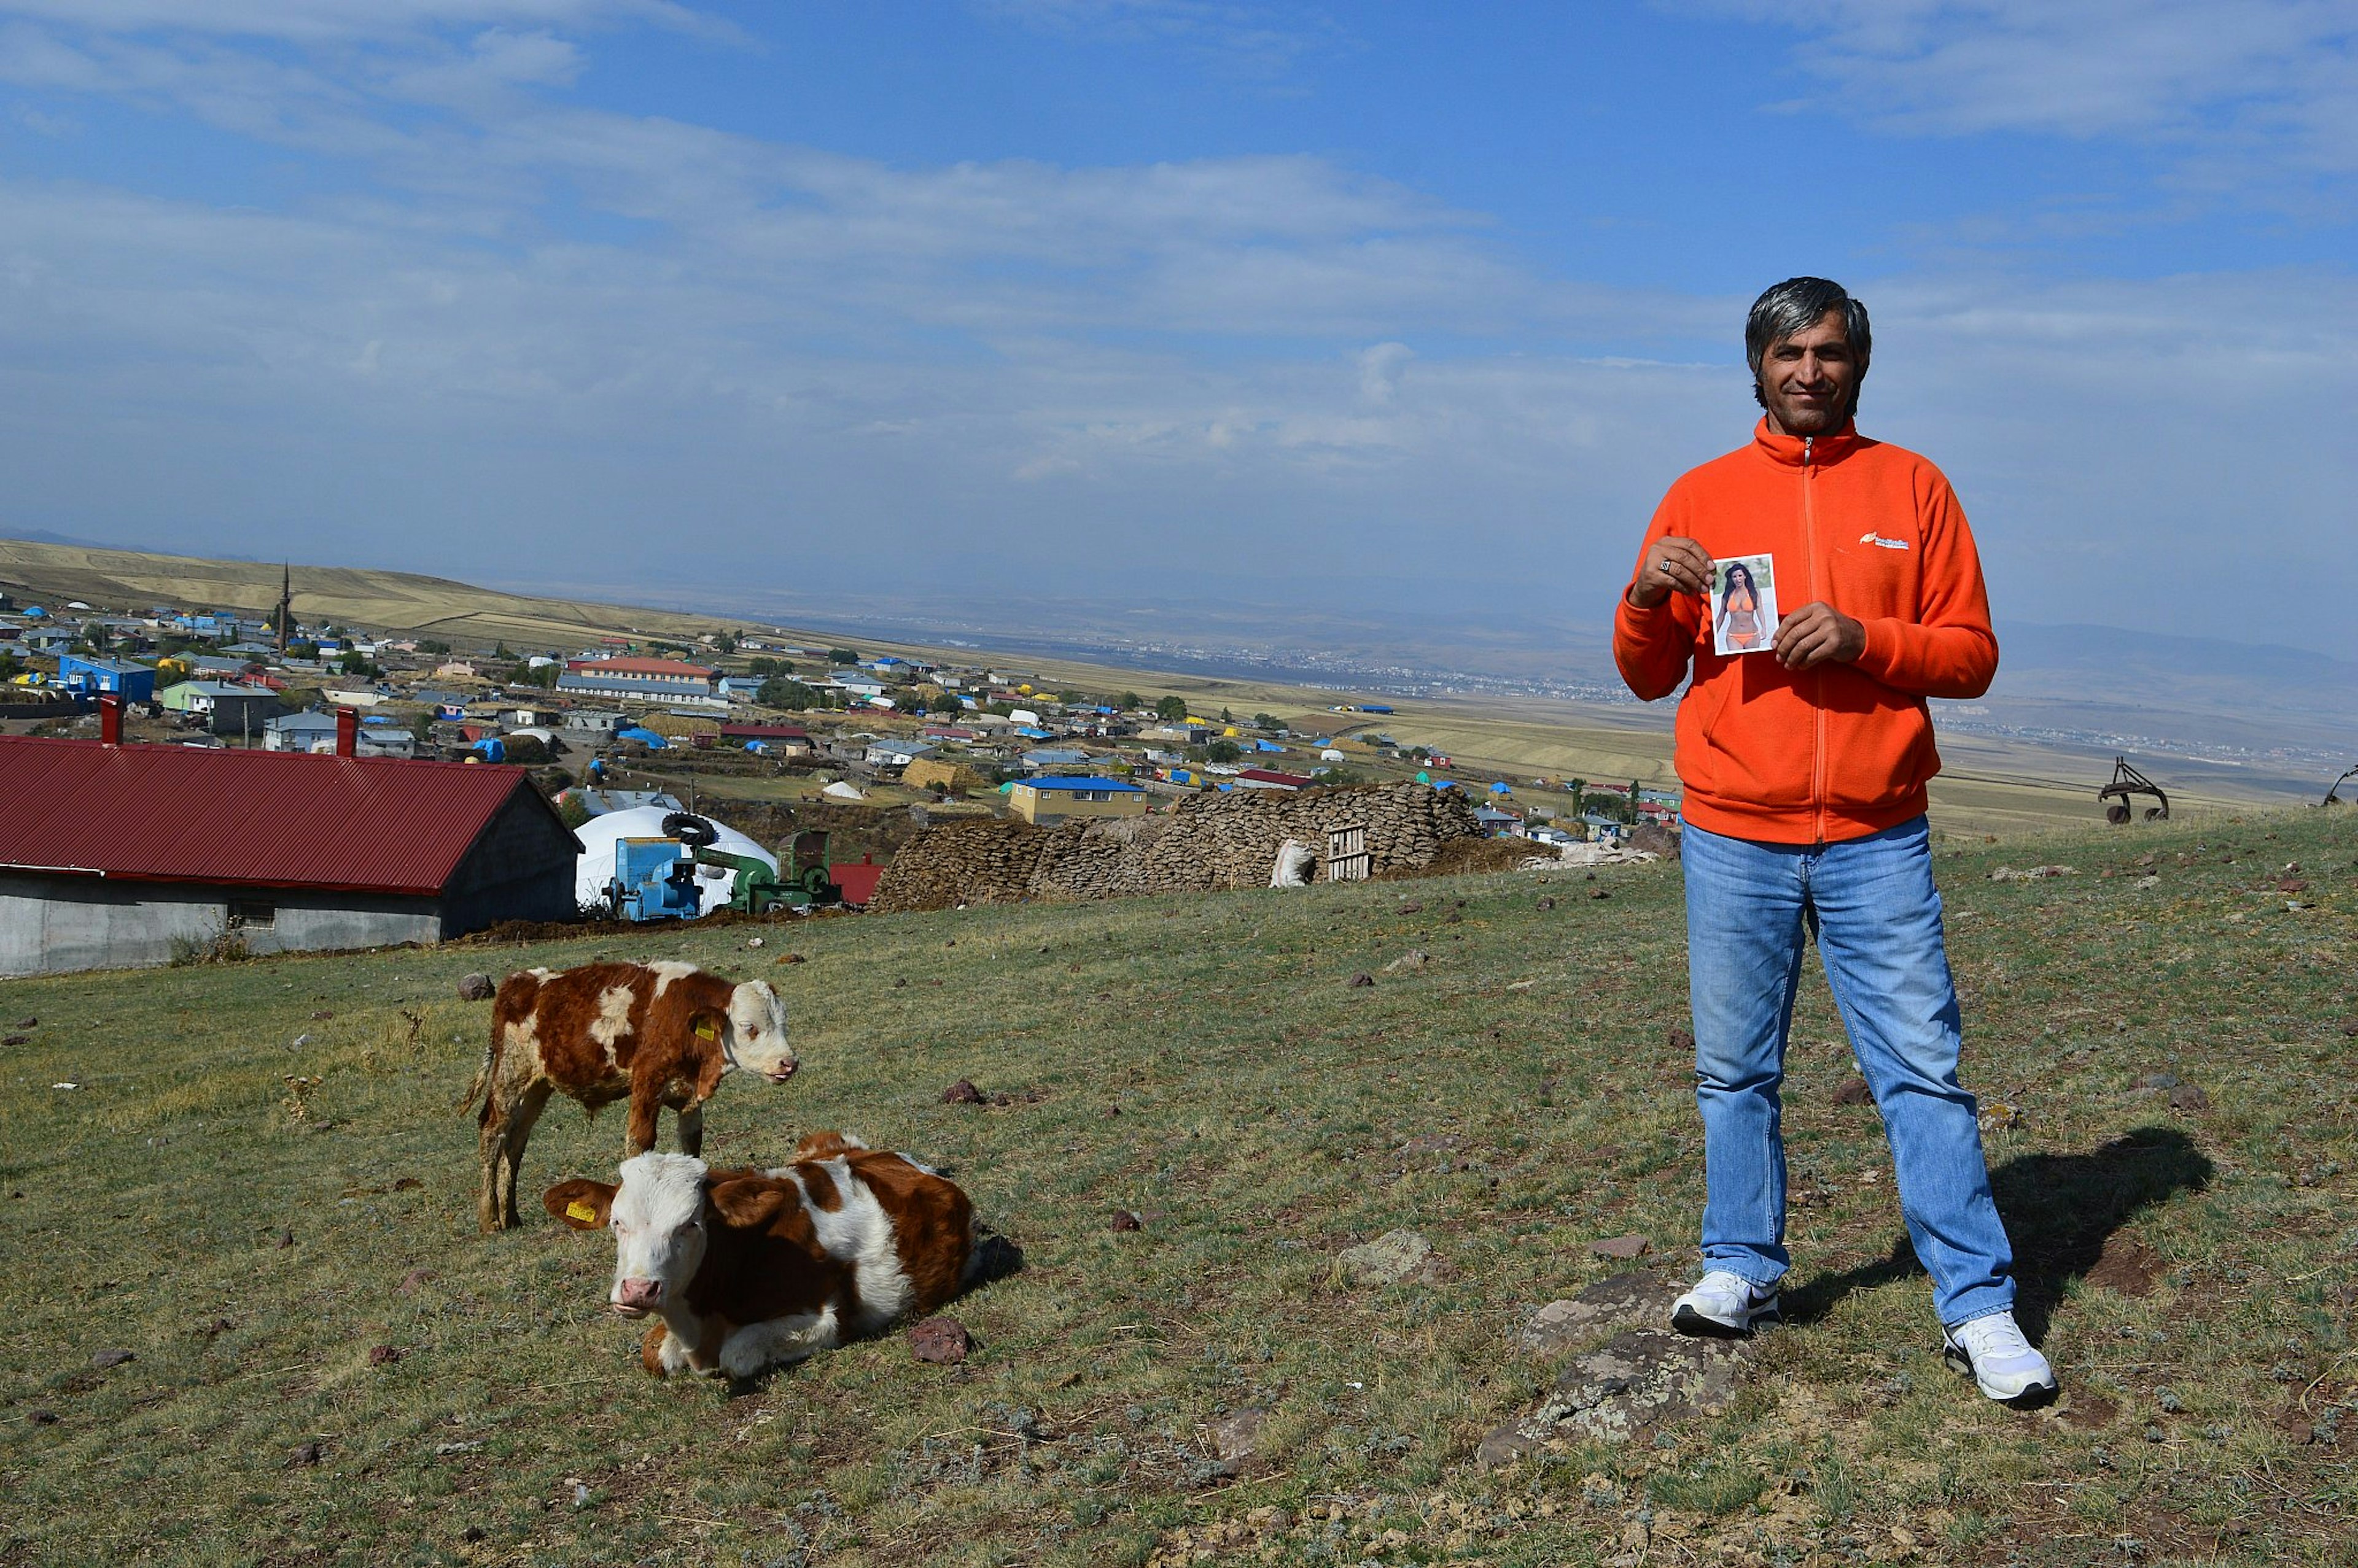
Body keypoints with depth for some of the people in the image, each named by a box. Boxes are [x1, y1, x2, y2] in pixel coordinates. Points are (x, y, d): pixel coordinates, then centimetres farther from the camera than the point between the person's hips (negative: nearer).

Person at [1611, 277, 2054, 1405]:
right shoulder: (1701, 496, 8)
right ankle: (1743, 1268, 22)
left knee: (1922, 1069, 0)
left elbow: (1972, 655, 3)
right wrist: (1645, 601, -12)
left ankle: (1976, 1306, 6)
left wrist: (1867, 640, -14)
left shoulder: (1914, 488, 6)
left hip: (1877, 843, -1)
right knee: (1736, 1071, 8)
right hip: (1732, 841, 1)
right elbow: (1649, 677, 9)